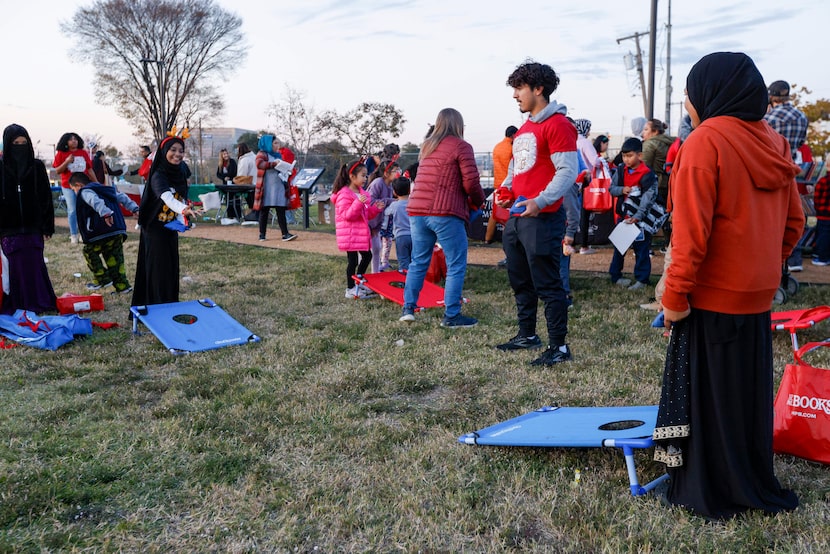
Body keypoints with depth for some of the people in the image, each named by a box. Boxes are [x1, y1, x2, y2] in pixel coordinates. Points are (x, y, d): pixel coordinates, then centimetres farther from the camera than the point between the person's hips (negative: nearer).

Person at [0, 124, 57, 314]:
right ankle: (16, 304, 12)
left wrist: (47, 226, 0)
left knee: (35, 265, 3)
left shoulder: (37, 166, 3)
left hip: (32, 227, 0)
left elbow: (46, 198, 3)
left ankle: (38, 302, 14)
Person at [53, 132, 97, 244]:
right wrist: (67, 161, -17)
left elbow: (90, 170, 11)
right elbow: (57, 171, -2)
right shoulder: (61, 154, 1)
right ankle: (73, 235, 6)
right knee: (72, 211, -1)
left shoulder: (84, 153, 6)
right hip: (68, 186, -2)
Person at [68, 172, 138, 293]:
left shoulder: (84, 192, 2)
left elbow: (96, 201, -20)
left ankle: (102, 279, 10)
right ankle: (122, 285, 7)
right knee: (115, 257, 10)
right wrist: (134, 208, 13)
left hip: (100, 232, -8)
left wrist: (105, 213, -35)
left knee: (90, 251, 12)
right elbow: (122, 197, 21)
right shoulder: (106, 190, 27)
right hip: (118, 229, 8)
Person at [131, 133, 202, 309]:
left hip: (171, 229, 7)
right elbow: (166, 197, -40)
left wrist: (183, 218, -12)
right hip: (155, 230, -7)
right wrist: (184, 209, -59)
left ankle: (171, 307, 24)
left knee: (171, 269, 13)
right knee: (158, 270, -5)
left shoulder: (180, 173, 3)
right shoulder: (158, 175, -21)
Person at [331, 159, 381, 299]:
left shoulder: (362, 192, 13)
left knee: (367, 256, 15)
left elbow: (367, 214, 18)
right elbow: (346, 215, -22)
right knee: (353, 260, -3)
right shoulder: (344, 194, -15)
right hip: (349, 234, -9)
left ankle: (358, 283, 31)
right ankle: (350, 289, 9)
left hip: (362, 232, 9)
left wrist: (376, 208, 1)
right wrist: (358, 202, -31)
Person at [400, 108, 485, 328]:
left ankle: (408, 308, 18)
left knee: (418, 262, 16)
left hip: (417, 211, 7)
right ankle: (451, 316, 3)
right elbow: (471, 183, -8)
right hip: (445, 213, -6)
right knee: (456, 265, 2)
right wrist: (478, 201, 12)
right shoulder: (461, 146, -1)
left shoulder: (426, 146, 19)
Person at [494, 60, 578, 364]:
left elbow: (568, 171, -17)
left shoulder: (557, 124, -10)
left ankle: (559, 346, 5)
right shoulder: (524, 128, 18)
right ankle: (527, 335, 30)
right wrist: (506, 189, 9)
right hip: (516, 217, 10)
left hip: (542, 219, -9)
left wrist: (540, 202, -29)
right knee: (520, 281, 17)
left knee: (547, 284, -4)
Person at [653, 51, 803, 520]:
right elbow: (794, 223, 12)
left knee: (707, 392, 6)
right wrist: (767, 268, 19)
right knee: (751, 390, 18)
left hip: (713, 295, -7)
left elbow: (692, 229, -20)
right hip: (758, 295, 7)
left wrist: (675, 293, -15)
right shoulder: (773, 143, 8)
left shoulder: (706, 141, -14)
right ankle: (756, 487, 32)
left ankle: (711, 494, 18)